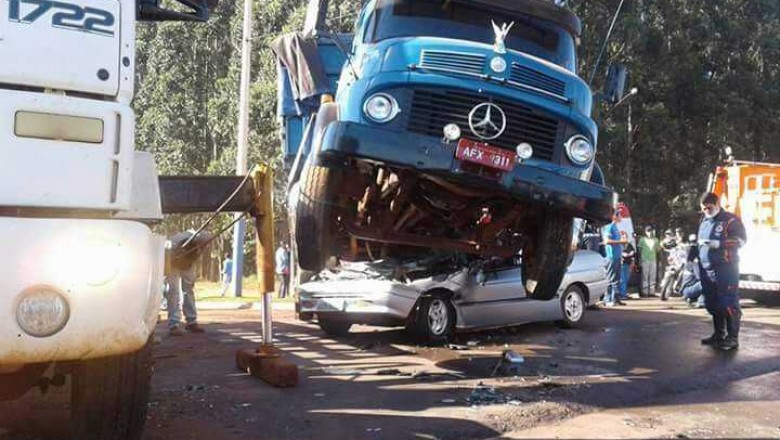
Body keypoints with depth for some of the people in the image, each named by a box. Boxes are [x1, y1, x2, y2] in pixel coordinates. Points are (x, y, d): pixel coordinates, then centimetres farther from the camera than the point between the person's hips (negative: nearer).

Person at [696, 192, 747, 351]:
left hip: (726, 269, -7)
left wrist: (718, 244, -19)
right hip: (707, 269, 7)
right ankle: (719, 334, 22)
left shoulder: (730, 220, -4)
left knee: (728, 303, -8)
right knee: (712, 304, 11)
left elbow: (742, 239, -10)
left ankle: (732, 338, -3)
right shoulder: (704, 222, 18)